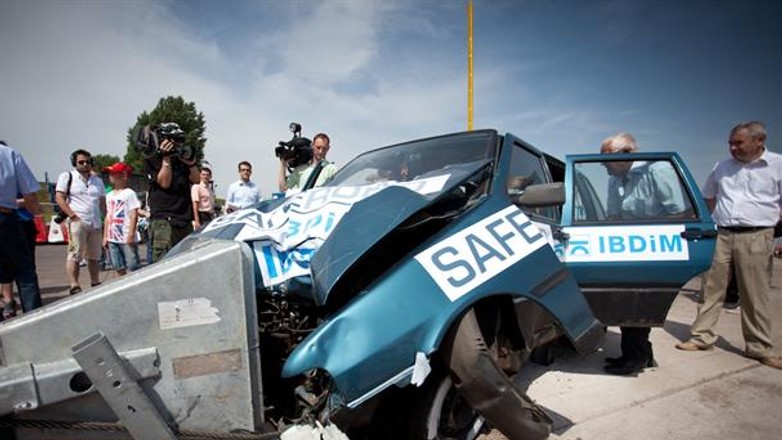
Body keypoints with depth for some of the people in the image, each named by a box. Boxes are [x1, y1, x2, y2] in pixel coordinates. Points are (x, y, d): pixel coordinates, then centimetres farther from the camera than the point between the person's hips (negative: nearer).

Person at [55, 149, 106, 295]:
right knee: (74, 256, -8)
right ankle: (74, 287, -8)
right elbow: (59, 198, -3)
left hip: (96, 223, 5)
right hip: (77, 222, -5)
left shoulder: (97, 180, 19)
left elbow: (103, 202, 21)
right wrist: (73, 216, -13)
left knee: (94, 257, 9)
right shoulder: (67, 176, 5)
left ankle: (96, 284, 15)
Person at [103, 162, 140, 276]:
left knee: (132, 267, -5)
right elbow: (108, 216, 18)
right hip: (112, 238, 7)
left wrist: (131, 235, -18)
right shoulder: (109, 195, 15)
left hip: (126, 238, -7)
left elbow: (134, 215, -11)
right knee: (118, 268, 12)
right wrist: (105, 236, 15)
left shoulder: (129, 193, -6)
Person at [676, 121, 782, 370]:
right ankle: (702, 337, 15)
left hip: (755, 237, -3)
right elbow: (707, 195, 25)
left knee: (755, 295, 3)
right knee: (711, 288, 6)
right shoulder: (722, 168, 11)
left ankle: (760, 348, 17)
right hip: (721, 236, 3)